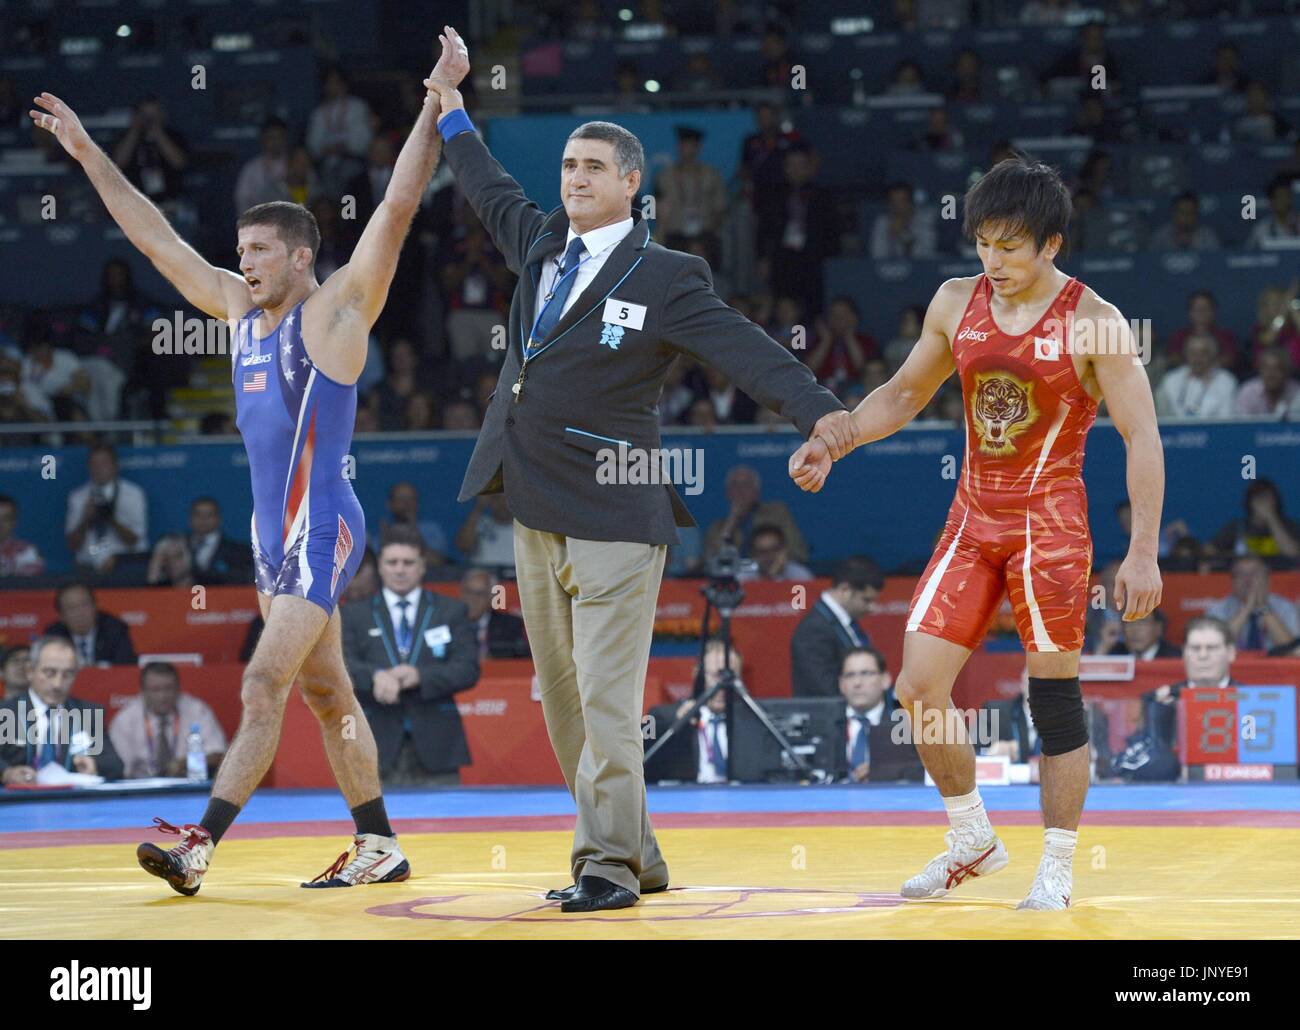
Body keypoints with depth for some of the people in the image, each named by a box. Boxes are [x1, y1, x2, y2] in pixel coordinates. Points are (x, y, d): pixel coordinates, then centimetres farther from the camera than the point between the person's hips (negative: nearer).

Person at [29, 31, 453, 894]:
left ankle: (200, 845, -22)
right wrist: (88, 154, 19)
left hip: (321, 530, -8)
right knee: (326, 691, 11)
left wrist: (437, 106, -21)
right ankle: (380, 846, 18)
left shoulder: (336, 311, -8)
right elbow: (157, 238, 18)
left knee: (266, 683, -14)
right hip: (274, 531, 8)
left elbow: (399, 208, -16)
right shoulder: (239, 307, 12)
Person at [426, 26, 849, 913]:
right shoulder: (540, 244, 12)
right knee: (562, 698, 10)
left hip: (612, 516, -7)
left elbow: (743, 347, -17)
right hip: (537, 511, 7)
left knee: (606, 697, -10)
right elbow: (492, 192, 32)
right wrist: (453, 109, 40)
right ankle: (637, 855, 19)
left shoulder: (665, 278, -7)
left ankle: (609, 865, -4)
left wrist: (819, 410, -31)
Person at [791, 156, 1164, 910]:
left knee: (1055, 697, -1)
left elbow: (1143, 438, -12)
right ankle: (974, 841, 19)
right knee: (918, 687, -1)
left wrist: (1144, 552, -17)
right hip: (973, 521, 5)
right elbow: (905, 394, 17)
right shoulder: (957, 304, 3)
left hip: (1049, 524, -5)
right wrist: (833, 443, 1)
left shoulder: (1093, 323, -12)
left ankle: (1058, 871, 11)